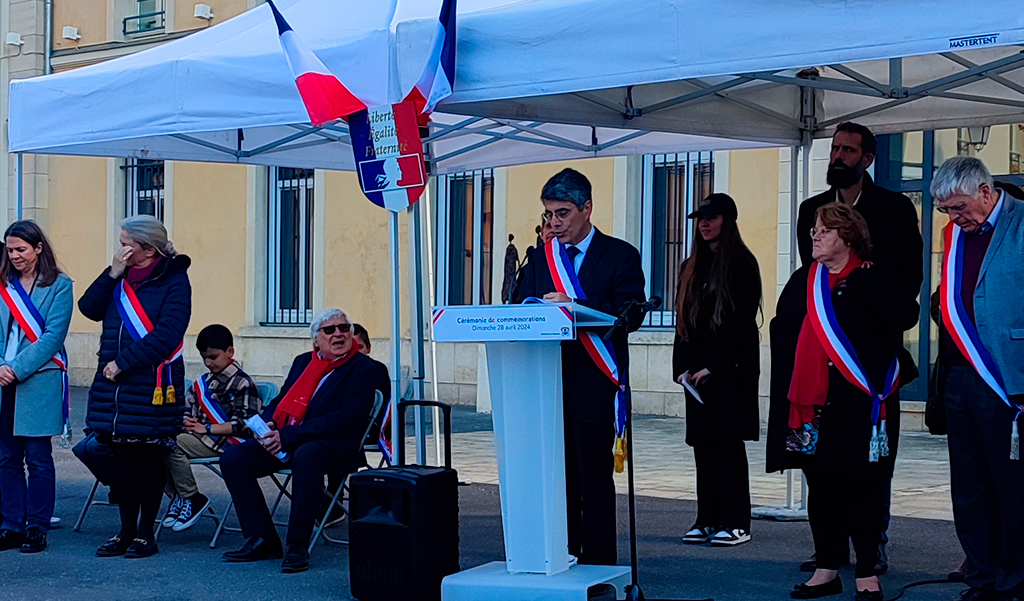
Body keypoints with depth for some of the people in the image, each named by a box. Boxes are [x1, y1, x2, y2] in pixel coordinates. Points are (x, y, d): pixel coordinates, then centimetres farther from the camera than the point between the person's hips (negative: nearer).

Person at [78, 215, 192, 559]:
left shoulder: (174, 282, -7)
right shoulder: (122, 278, 13)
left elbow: (166, 336, -16)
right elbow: (90, 309, 4)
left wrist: (123, 362, -16)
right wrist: (112, 274, -6)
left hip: (153, 387, -6)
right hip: (114, 385, 6)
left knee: (150, 459, 3)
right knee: (122, 458, 10)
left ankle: (145, 533, 11)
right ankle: (126, 531, 19)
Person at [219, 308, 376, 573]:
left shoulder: (362, 368, -3)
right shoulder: (303, 362, 20)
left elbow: (348, 418, -15)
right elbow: (280, 402, 22)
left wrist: (288, 436, -20)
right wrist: (268, 425, -5)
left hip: (334, 445, -7)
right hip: (284, 443, 7)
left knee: (306, 456, -40)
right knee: (232, 458, -10)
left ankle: (298, 546, -31)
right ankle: (262, 540, -6)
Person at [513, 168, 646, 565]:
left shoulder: (619, 255, 1)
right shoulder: (539, 259, 16)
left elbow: (631, 314, -11)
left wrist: (574, 306, -20)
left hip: (594, 385, -4)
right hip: (548, 384, 4)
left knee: (594, 478, -2)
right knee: (558, 476, 7)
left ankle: (597, 564, 3)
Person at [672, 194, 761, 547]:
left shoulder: (742, 264, -4)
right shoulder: (691, 268, 16)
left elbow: (744, 323, -10)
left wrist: (715, 367, -13)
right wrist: (682, 367, 4)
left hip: (731, 369, -6)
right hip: (697, 370, 6)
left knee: (728, 442, -6)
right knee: (702, 444, 5)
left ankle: (735, 522, -1)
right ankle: (707, 520, 9)